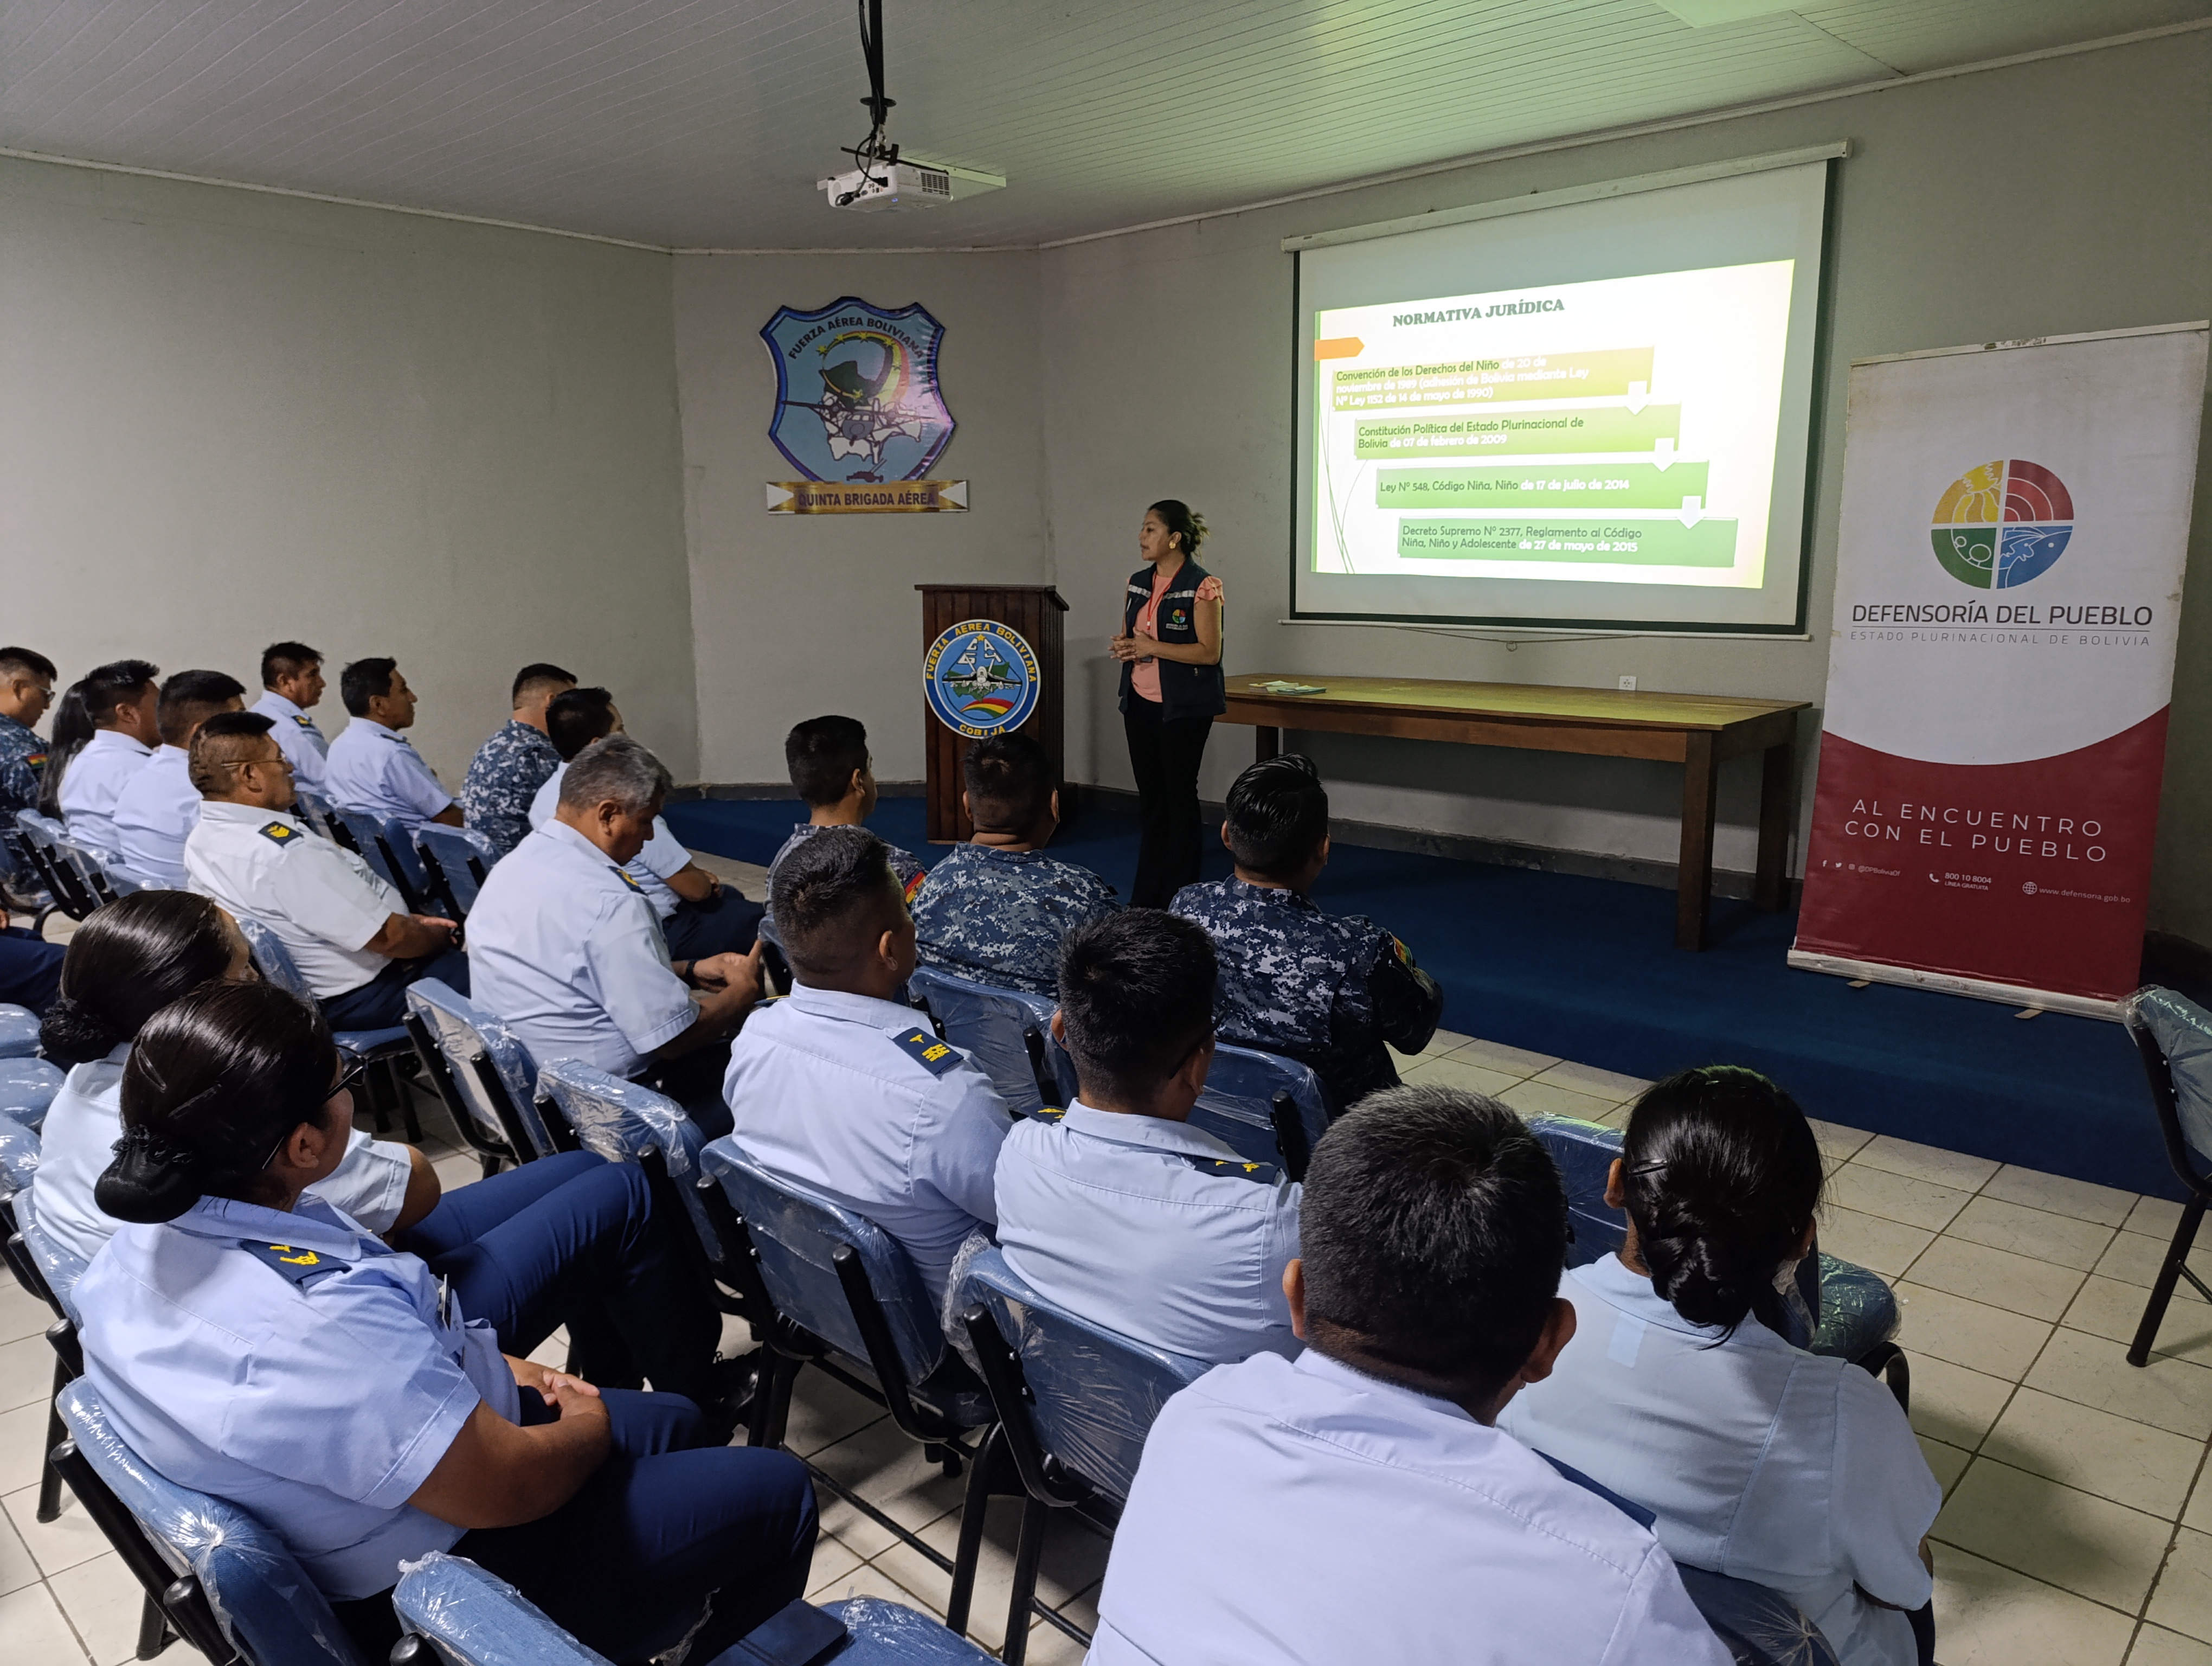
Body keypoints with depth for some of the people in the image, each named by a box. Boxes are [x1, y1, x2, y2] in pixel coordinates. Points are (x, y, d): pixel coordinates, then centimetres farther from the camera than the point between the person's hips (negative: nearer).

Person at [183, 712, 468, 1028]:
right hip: (366, 994, -9)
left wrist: (408, 920, 6)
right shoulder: (286, 854, -30)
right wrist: (443, 935, -4)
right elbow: (389, 937, -23)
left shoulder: (201, 842, -1)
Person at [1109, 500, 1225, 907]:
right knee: (1150, 797, 12)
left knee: (1179, 794, 1)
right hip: (1141, 704, 7)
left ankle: (1180, 897, 11)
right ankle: (1146, 898, 20)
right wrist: (1122, 647, -4)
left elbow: (1210, 652, -16)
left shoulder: (1201, 587, -12)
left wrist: (1153, 647, -20)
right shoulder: (1137, 583, 9)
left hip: (1183, 708, -7)